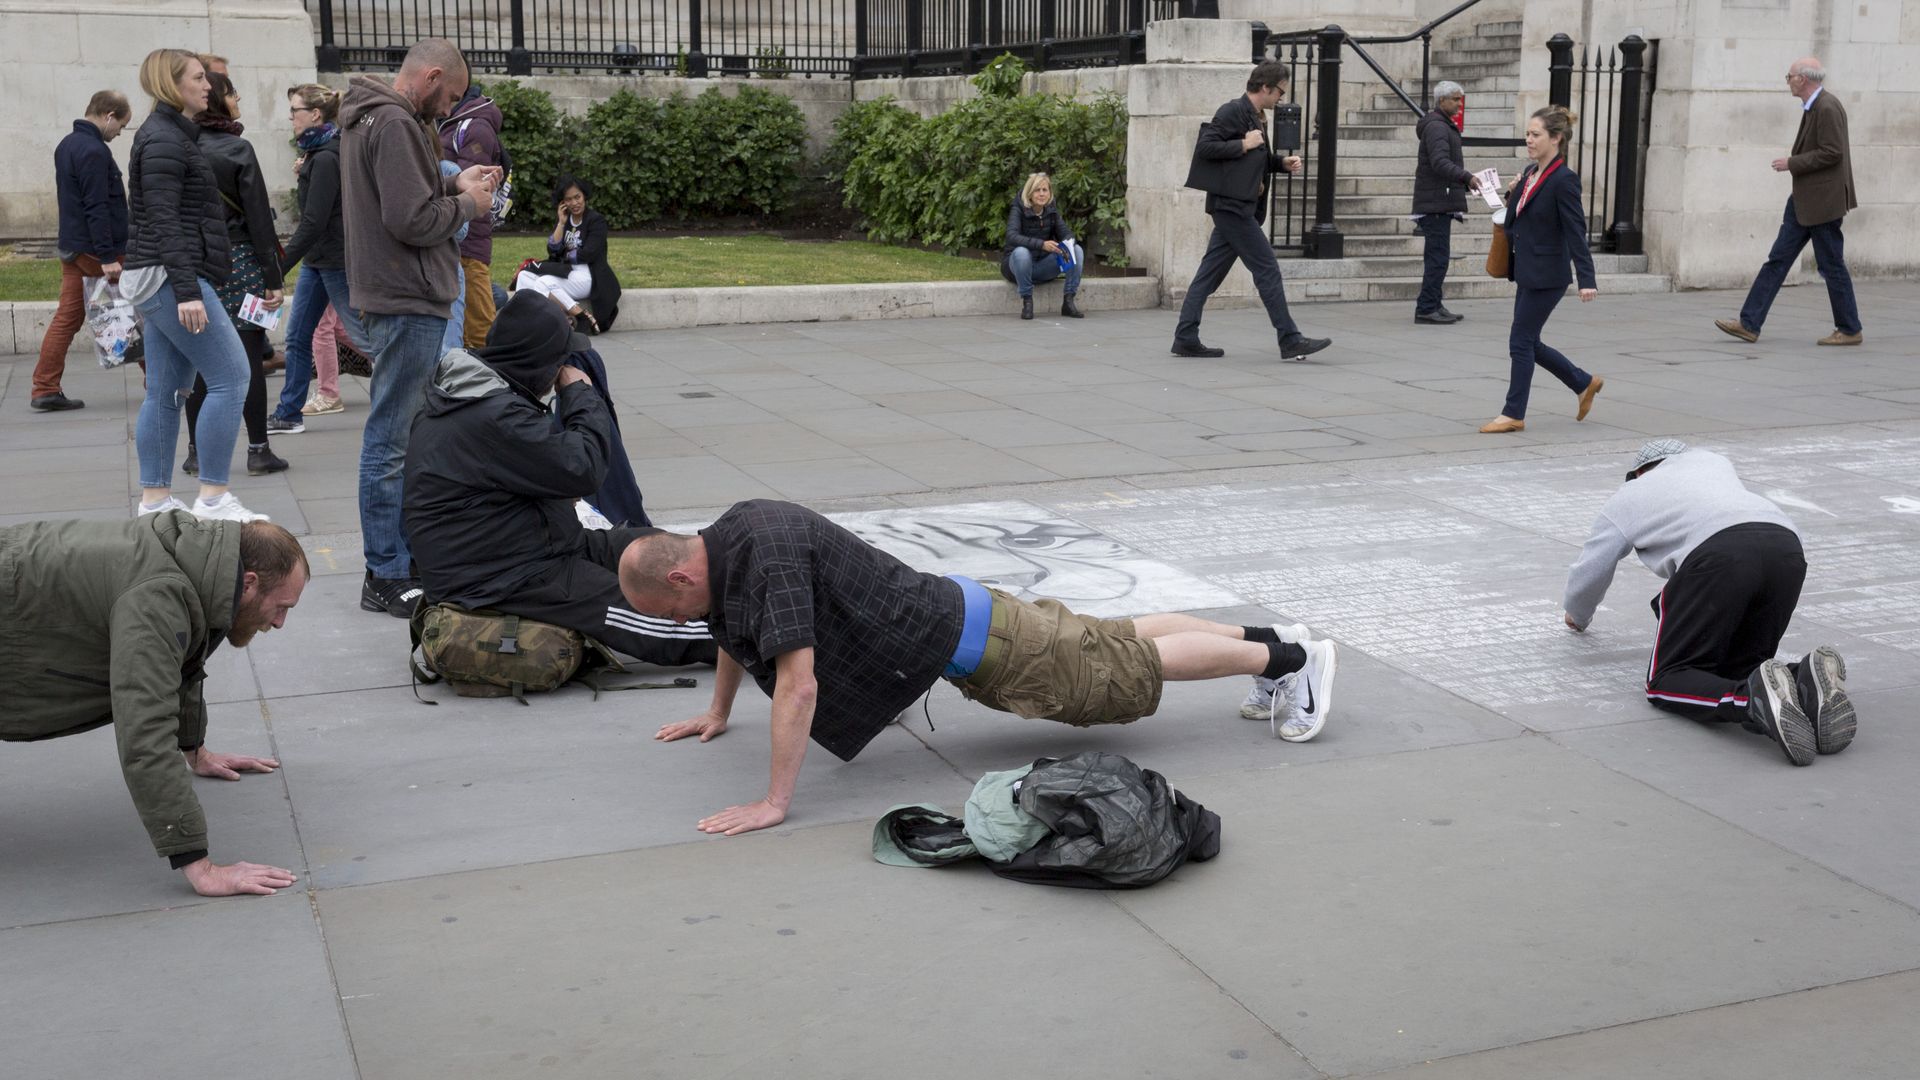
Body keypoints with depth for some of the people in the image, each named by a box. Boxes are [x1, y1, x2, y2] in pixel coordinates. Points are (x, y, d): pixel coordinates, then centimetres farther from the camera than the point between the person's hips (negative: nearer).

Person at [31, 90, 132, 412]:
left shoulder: (66, 145, 15)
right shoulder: (94, 151, -16)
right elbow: (97, 208, -22)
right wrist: (108, 257, -23)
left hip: (71, 248, 9)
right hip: (96, 249, -9)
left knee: (66, 318, 6)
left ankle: (44, 390, 3)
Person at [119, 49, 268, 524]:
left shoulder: (172, 135, 20)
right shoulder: (165, 141, -12)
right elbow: (164, 222, -20)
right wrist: (187, 290, -26)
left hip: (154, 281, 10)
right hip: (169, 276, -10)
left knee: (165, 390, 9)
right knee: (230, 376, -11)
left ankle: (154, 500, 12)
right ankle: (213, 498, -10)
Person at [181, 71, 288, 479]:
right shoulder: (237, 149, -8)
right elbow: (258, 215, -9)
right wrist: (274, 276, -7)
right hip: (240, 261, -4)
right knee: (249, 357, 1)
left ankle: (197, 452, 12)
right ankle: (258, 451, 4)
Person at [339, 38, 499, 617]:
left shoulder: (369, 118, 16)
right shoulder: (395, 124, -17)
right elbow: (411, 220, -22)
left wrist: (454, 185, 8)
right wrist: (466, 203, -7)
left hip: (398, 297, 11)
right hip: (407, 302, -11)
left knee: (401, 437, 18)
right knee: (393, 441, -6)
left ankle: (407, 555, 28)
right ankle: (388, 577, -1)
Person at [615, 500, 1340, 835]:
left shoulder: (767, 556, -31)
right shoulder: (728, 536, -1)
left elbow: (798, 684, -35)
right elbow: (735, 627, 21)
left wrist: (775, 802, -31)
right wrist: (717, 712, 28)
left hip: (969, 642, -8)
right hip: (952, 613, 8)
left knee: (1130, 666, 5)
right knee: (1115, 638, 22)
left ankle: (1290, 657, 19)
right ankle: (1254, 638, 36)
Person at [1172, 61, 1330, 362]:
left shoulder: (1255, 117, 17)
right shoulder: (1232, 112, -13)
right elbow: (1203, 148, -21)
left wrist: (1281, 163, 12)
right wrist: (1244, 145, -21)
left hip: (1235, 208, 10)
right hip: (1232, 205, -10)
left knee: (1210, 273, 9)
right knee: (1267, 270, -7)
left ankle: (1186, 339, 11)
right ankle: (1290, 341, -4)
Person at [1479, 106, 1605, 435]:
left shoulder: (1563, 180, -15)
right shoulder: (1529, 173, 10)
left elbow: (1576, 232, -19)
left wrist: (1586, 279, -24)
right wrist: (1512, 194, 1)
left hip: (1546, 275, -9)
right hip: (1527, 272, 9)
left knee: (1521, 341, -3)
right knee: (1529, 343, 14)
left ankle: (1513, 414, 9)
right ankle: (1585, 383, 30)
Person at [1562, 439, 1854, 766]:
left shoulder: (1627, 497, 29)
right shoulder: (1713, 460, 40)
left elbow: (1588, 575, 34)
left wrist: (1578, 617, 56)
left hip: (1718, 555, -5)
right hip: (1788, 546, 5)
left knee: (1667, 681, 2)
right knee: (1740, 667, 19)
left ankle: (1756, 696, -28)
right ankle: (1805, 679, -14)